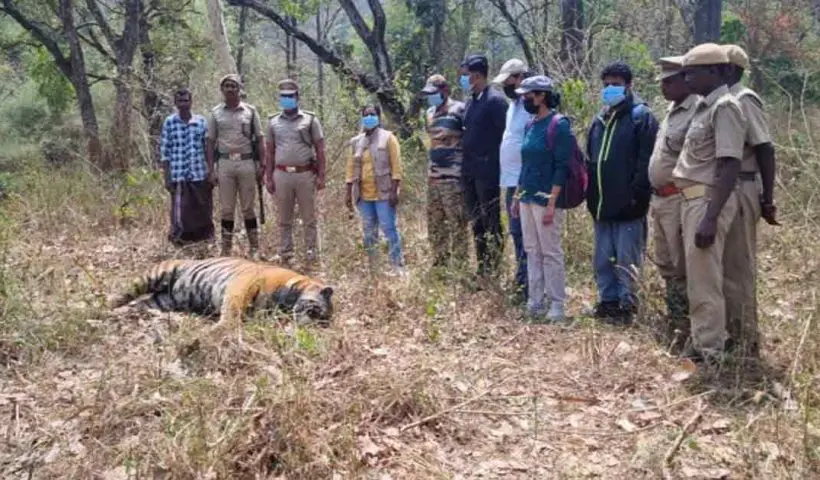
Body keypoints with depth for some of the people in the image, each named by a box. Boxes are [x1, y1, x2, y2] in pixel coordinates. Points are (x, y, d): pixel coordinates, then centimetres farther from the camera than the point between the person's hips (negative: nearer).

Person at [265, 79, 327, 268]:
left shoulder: (310, 120, 4)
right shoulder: (273, 122, 11)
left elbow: (320, 150, 2)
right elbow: (270, 152, 13)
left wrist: (321, 176, -5)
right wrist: (268, 177, 6)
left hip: (305, 174, -2)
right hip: (282, 175, 2)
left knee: (309, 219, 2)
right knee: (284, 220, 7)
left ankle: (311, 256, 8)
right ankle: (285, 256, 14)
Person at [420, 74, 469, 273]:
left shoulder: (459, 110, -9)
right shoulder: (430, 113, 15)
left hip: (453, 177, -8)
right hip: (433, 176, 8)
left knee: (457, 224, -4)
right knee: (434, 223, 14)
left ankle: (458, 266, 1)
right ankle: (439, 264, 25)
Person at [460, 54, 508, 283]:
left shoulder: (495, 100, -11)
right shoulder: (471, 100, 14)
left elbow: (505, 135, -15)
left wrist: (493, 164, -15)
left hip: (487, 172, -9)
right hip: (469, 171, 9)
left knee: (491, 223, -2)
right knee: (476, 223, 13)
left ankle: (494, 271, 5)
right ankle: (482, 270, 22)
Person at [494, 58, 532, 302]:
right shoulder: (514, 104, 16)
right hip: (511, 181, 9)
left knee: (524, 236, -6)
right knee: (517, 234, 15)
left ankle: (524, 287, 0)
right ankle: (522, 285, 25)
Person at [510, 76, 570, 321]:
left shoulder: (558, 125, -10)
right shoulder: (531, 125, 14)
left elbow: (562, 167, -15)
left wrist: (552, 203, -20)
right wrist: (517, 195, 17)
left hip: (545, 200, -8)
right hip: (527, 198, 8)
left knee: (551, 253, -3)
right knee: (532, 251, 11)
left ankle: (557, 305, 6)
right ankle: (535, 302, 19)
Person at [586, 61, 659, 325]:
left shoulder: (641, 117, -5)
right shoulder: (599, 120, 18)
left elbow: (646, 160, -12)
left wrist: (637, 194, -18)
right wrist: (590, 195, 13)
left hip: (628, 204, -7)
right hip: (602, 204, 7)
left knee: (626, 259, -1)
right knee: (602, 259, 12)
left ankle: (627, 305, 8)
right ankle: (607, 301, 22)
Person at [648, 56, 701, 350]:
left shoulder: (697, 112, -14)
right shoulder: (672, 112, 17)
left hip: (679, 200, -10)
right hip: (660, 199, 10)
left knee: (683, 267, -3)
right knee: (665, 264, 17)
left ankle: (686, 327, 5)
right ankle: (674, 317, 29)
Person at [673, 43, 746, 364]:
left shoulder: (725, 107, -13)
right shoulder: (705, 107, 16)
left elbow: (730, 165, -21)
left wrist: (711, 217, -26)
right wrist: (697, 210, 17)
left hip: (708, 200, -10)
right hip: (693, 199, 10)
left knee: (704, 281, -5)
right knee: (697, 278, 16)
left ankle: (710, 354, 3)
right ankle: (701, 345, 26)